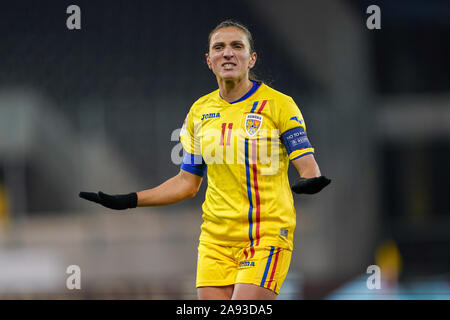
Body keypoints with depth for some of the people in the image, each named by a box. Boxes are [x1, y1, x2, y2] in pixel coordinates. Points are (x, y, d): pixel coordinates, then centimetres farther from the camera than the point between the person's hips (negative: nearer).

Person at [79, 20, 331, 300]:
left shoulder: (278, 104, -3)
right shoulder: (200, 111, 11)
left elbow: (308, 167, -8)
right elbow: (187, 183, 18)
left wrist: (310, 182, -32)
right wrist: (128, 201, 10)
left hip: (267, 237, -5)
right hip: (216, 241, 5)